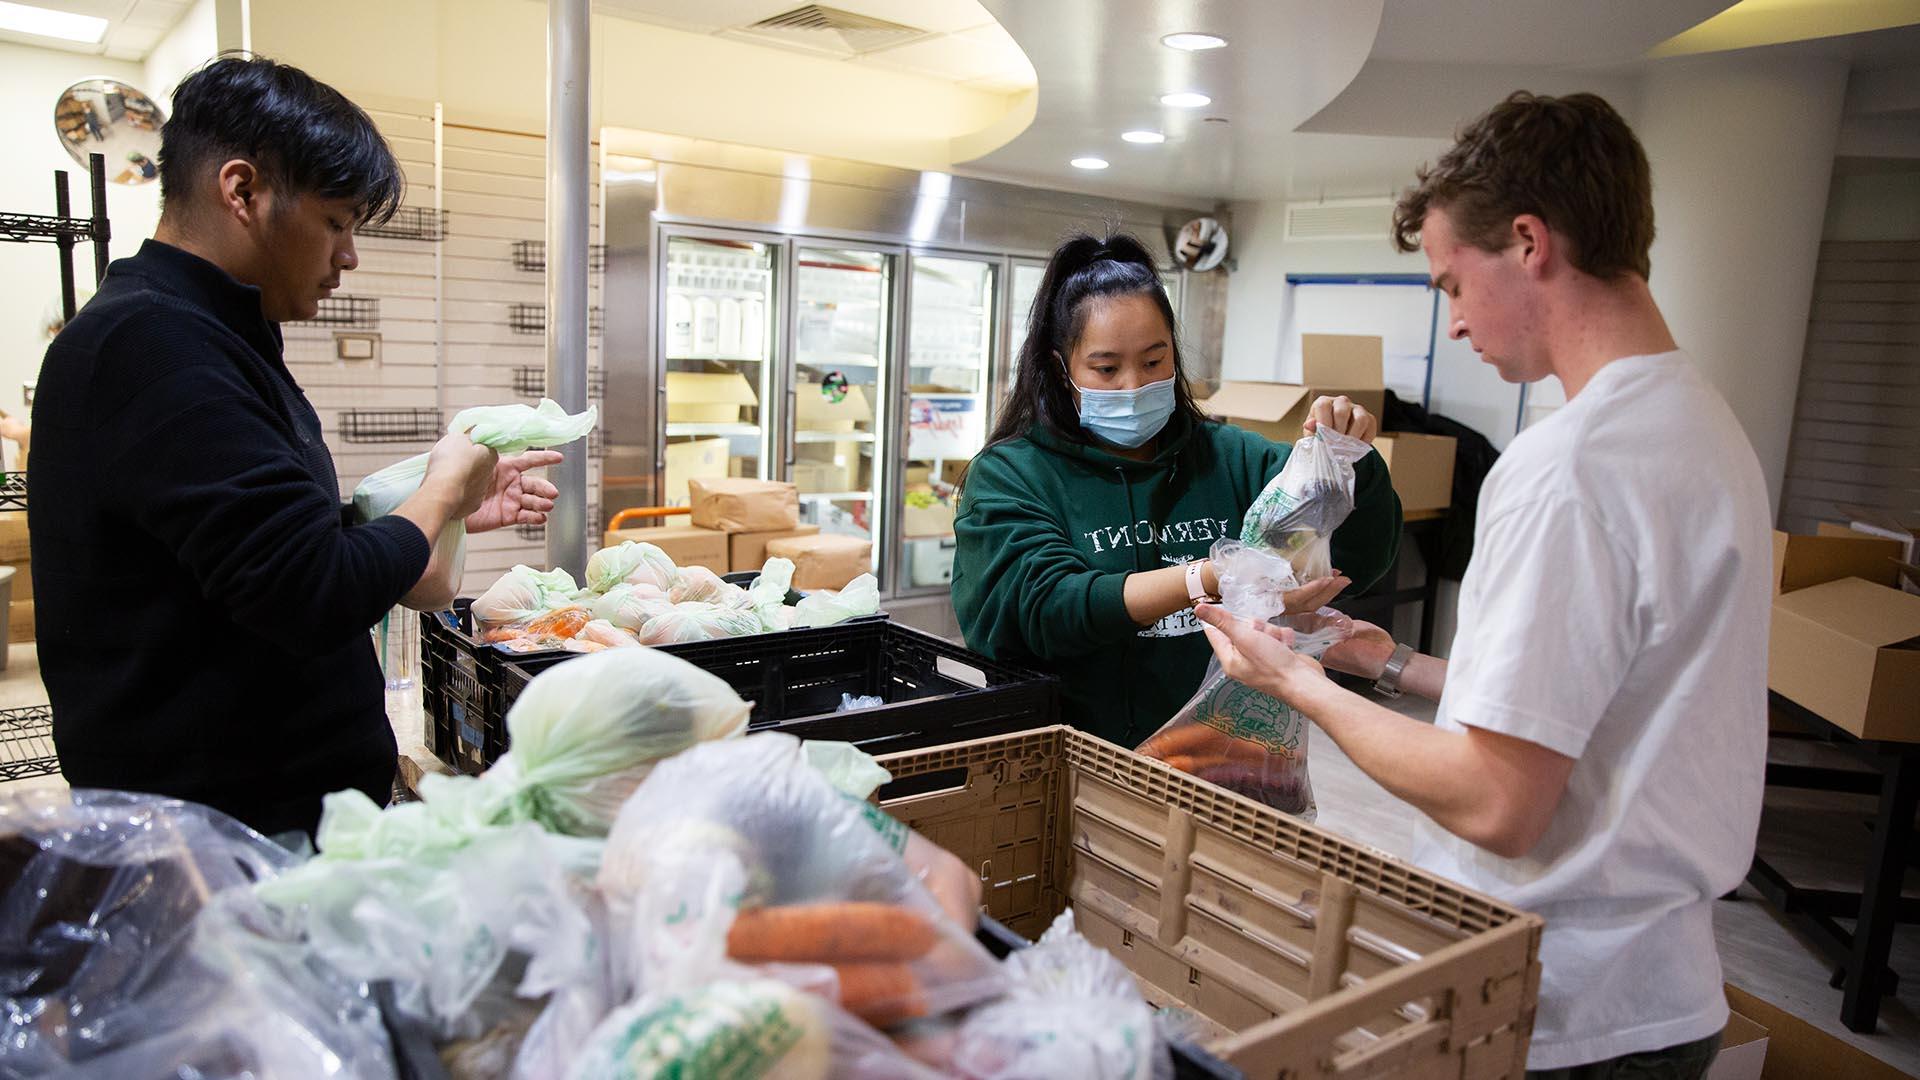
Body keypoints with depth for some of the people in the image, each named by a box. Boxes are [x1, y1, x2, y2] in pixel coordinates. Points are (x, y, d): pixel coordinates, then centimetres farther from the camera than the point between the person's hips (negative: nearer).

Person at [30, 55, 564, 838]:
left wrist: (452, 509, 9)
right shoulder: (155, 345, -21)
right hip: (220, 820, -10)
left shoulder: (195, 334, 13)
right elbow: (315, 596, -28)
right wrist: (443, 491, -10)